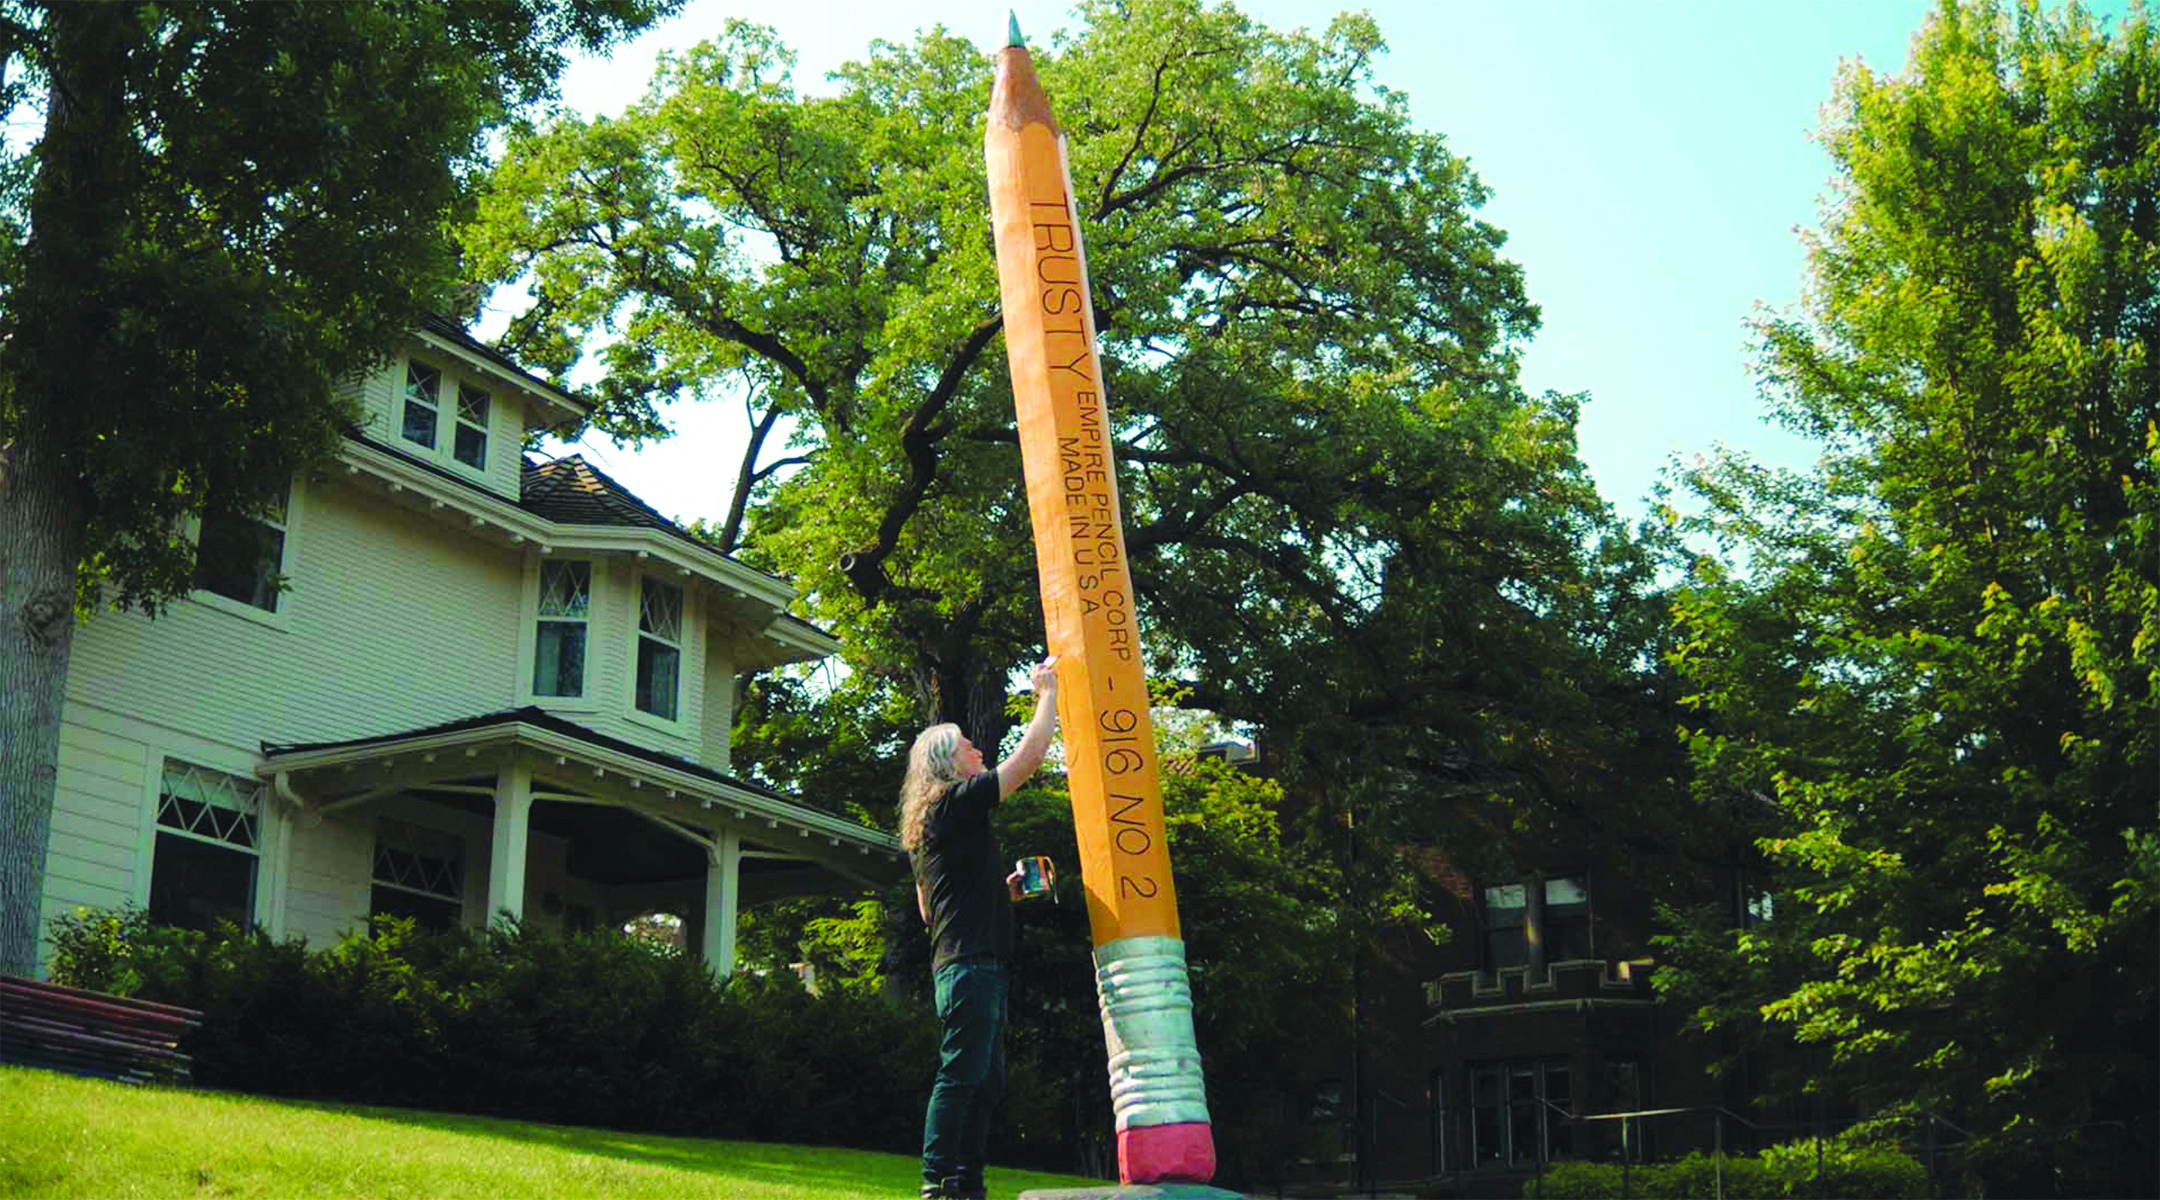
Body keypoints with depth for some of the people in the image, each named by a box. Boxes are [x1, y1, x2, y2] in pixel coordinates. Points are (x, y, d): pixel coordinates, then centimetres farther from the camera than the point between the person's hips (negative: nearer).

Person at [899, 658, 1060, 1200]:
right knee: (961, 1075, -12)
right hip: (972, 961, -10)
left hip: (956, 961, 10)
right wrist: (1048, 693, 6)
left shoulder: (925, 825, 23)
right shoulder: (956, 802, -5)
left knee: (985, 1083, 11)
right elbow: (1029, 756, -6)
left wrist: (1002, 891, 23)